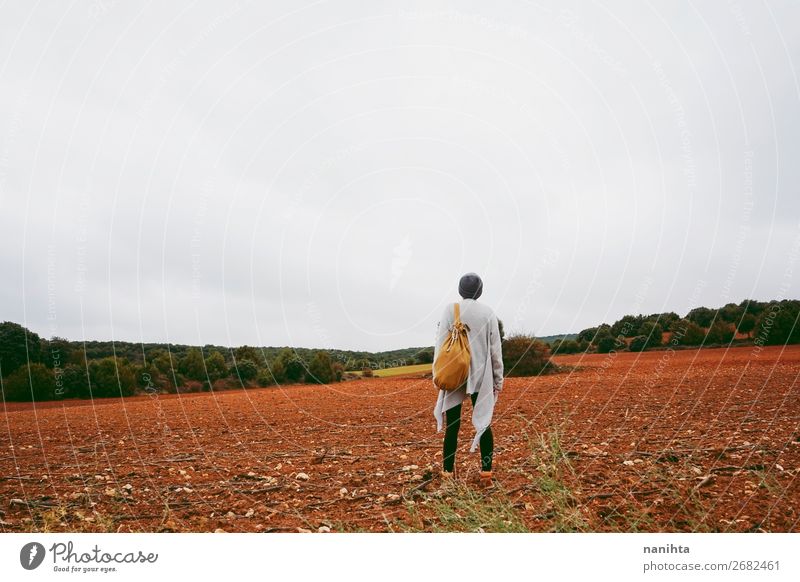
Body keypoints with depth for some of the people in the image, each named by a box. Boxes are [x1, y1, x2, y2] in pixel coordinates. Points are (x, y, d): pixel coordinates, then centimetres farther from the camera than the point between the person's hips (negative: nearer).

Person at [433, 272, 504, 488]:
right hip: (481, 376, 0)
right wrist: (498, 378, 9)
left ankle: (448, 470, 13)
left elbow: (440, 345, -4)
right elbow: (495, 349, 2)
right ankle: (486, 472, 0)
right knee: (483, 423, 6)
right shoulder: (488, 312, 0)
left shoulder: (450, 310, -2)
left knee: (452, 424, 7)